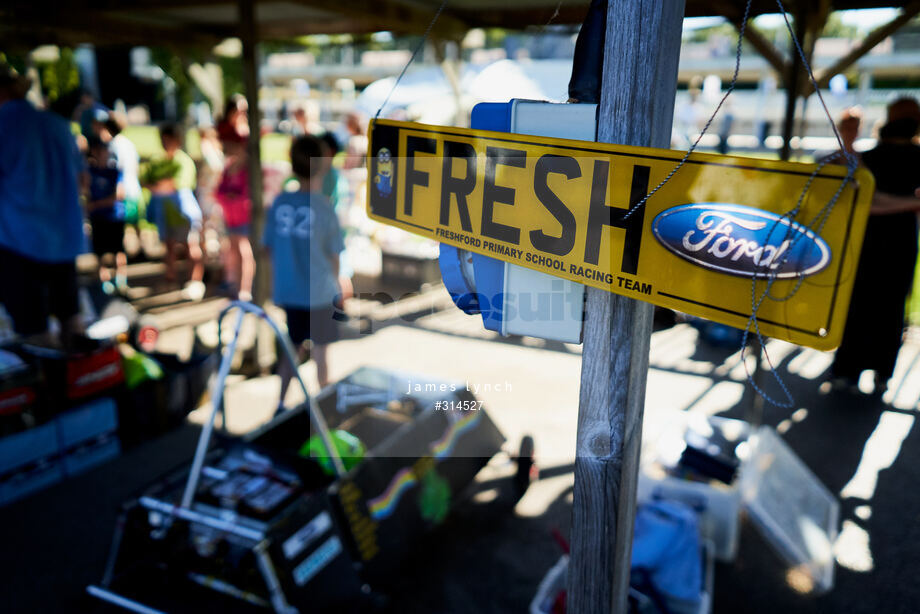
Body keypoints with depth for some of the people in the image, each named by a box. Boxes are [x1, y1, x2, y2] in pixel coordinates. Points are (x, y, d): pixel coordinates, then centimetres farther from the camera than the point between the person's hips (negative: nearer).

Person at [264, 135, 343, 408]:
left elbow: (271, 247, 3)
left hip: (287, 291, 4)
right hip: (319, 292, -4)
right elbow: (333, 255, -6)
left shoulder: (279, 202, -3)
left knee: (294, 347, 20)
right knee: (320, 351, 11)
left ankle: (281, 402, 20)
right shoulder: (323, 207, -13)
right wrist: (333, 285, 11)